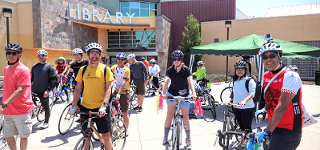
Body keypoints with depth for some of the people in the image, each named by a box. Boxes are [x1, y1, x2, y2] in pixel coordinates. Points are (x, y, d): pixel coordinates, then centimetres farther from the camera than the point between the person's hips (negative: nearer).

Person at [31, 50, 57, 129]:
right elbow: (31, 78, 21)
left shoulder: (50, 67, -3)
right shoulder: (34, 67, 13)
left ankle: (46, 122, 20)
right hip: (33, 90, 5)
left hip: (44, 92, -4)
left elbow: (53, 80, -8)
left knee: (46, 107, 6)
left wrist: (48, 90, -16)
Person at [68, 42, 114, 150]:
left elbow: (108, 89, -6)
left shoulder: (105, 69, -1)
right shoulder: (83, 70, 6)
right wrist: (74, 105, -1)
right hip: (85, 107, 3)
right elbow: (78, 88, 8)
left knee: (106, 135, 1)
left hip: (100, 108, -2)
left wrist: (104, 105, -18)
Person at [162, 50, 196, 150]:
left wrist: (193, 93, -43)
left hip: (184, 95, 0)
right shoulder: (170, 70, -11)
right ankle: (165, 138, -1)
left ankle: (188, 140, 16)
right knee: (169, 115, -8)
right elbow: (166, 81, -24)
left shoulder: (186, 70, -13)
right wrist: (164, 93, -42)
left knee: (185, 116, 1)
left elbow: (190, 82, -26)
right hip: (172, 94, 1)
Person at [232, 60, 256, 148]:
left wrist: (245, 101, -39)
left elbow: (252, 93, -26)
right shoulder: (235, 81, 6)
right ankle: (243, 141, 32)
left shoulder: (249, 80, -13)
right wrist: (233, 100, 21)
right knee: (241, 127, 17)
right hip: (236, 107, 6)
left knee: (247, 128, 2)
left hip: (247, 108, -6)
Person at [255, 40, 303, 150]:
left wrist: (267, 131, -26)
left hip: (288, 130, -7)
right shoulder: (266, 77, 6)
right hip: (274, 127, 7)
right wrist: (265, 110, 12)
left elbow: (282, 107, -24)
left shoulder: (290, 76, -16)